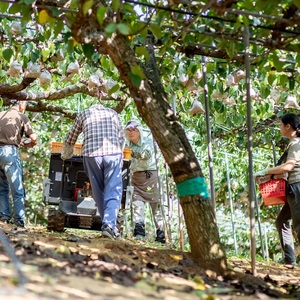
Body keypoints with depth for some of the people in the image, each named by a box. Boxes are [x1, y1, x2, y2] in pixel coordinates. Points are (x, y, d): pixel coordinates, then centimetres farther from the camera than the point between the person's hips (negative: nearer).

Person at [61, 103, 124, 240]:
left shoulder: (83, 114, 21)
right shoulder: (112, 113, 24)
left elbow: (69, 140, 26)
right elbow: (121, 138, 32)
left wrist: (65, 156, 43)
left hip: (91, 154, 0)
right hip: (113, 153, 0)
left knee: (99, 191, 11)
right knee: (113, 191, -1)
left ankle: (107, 223, 11)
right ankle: (109, 224, -17)